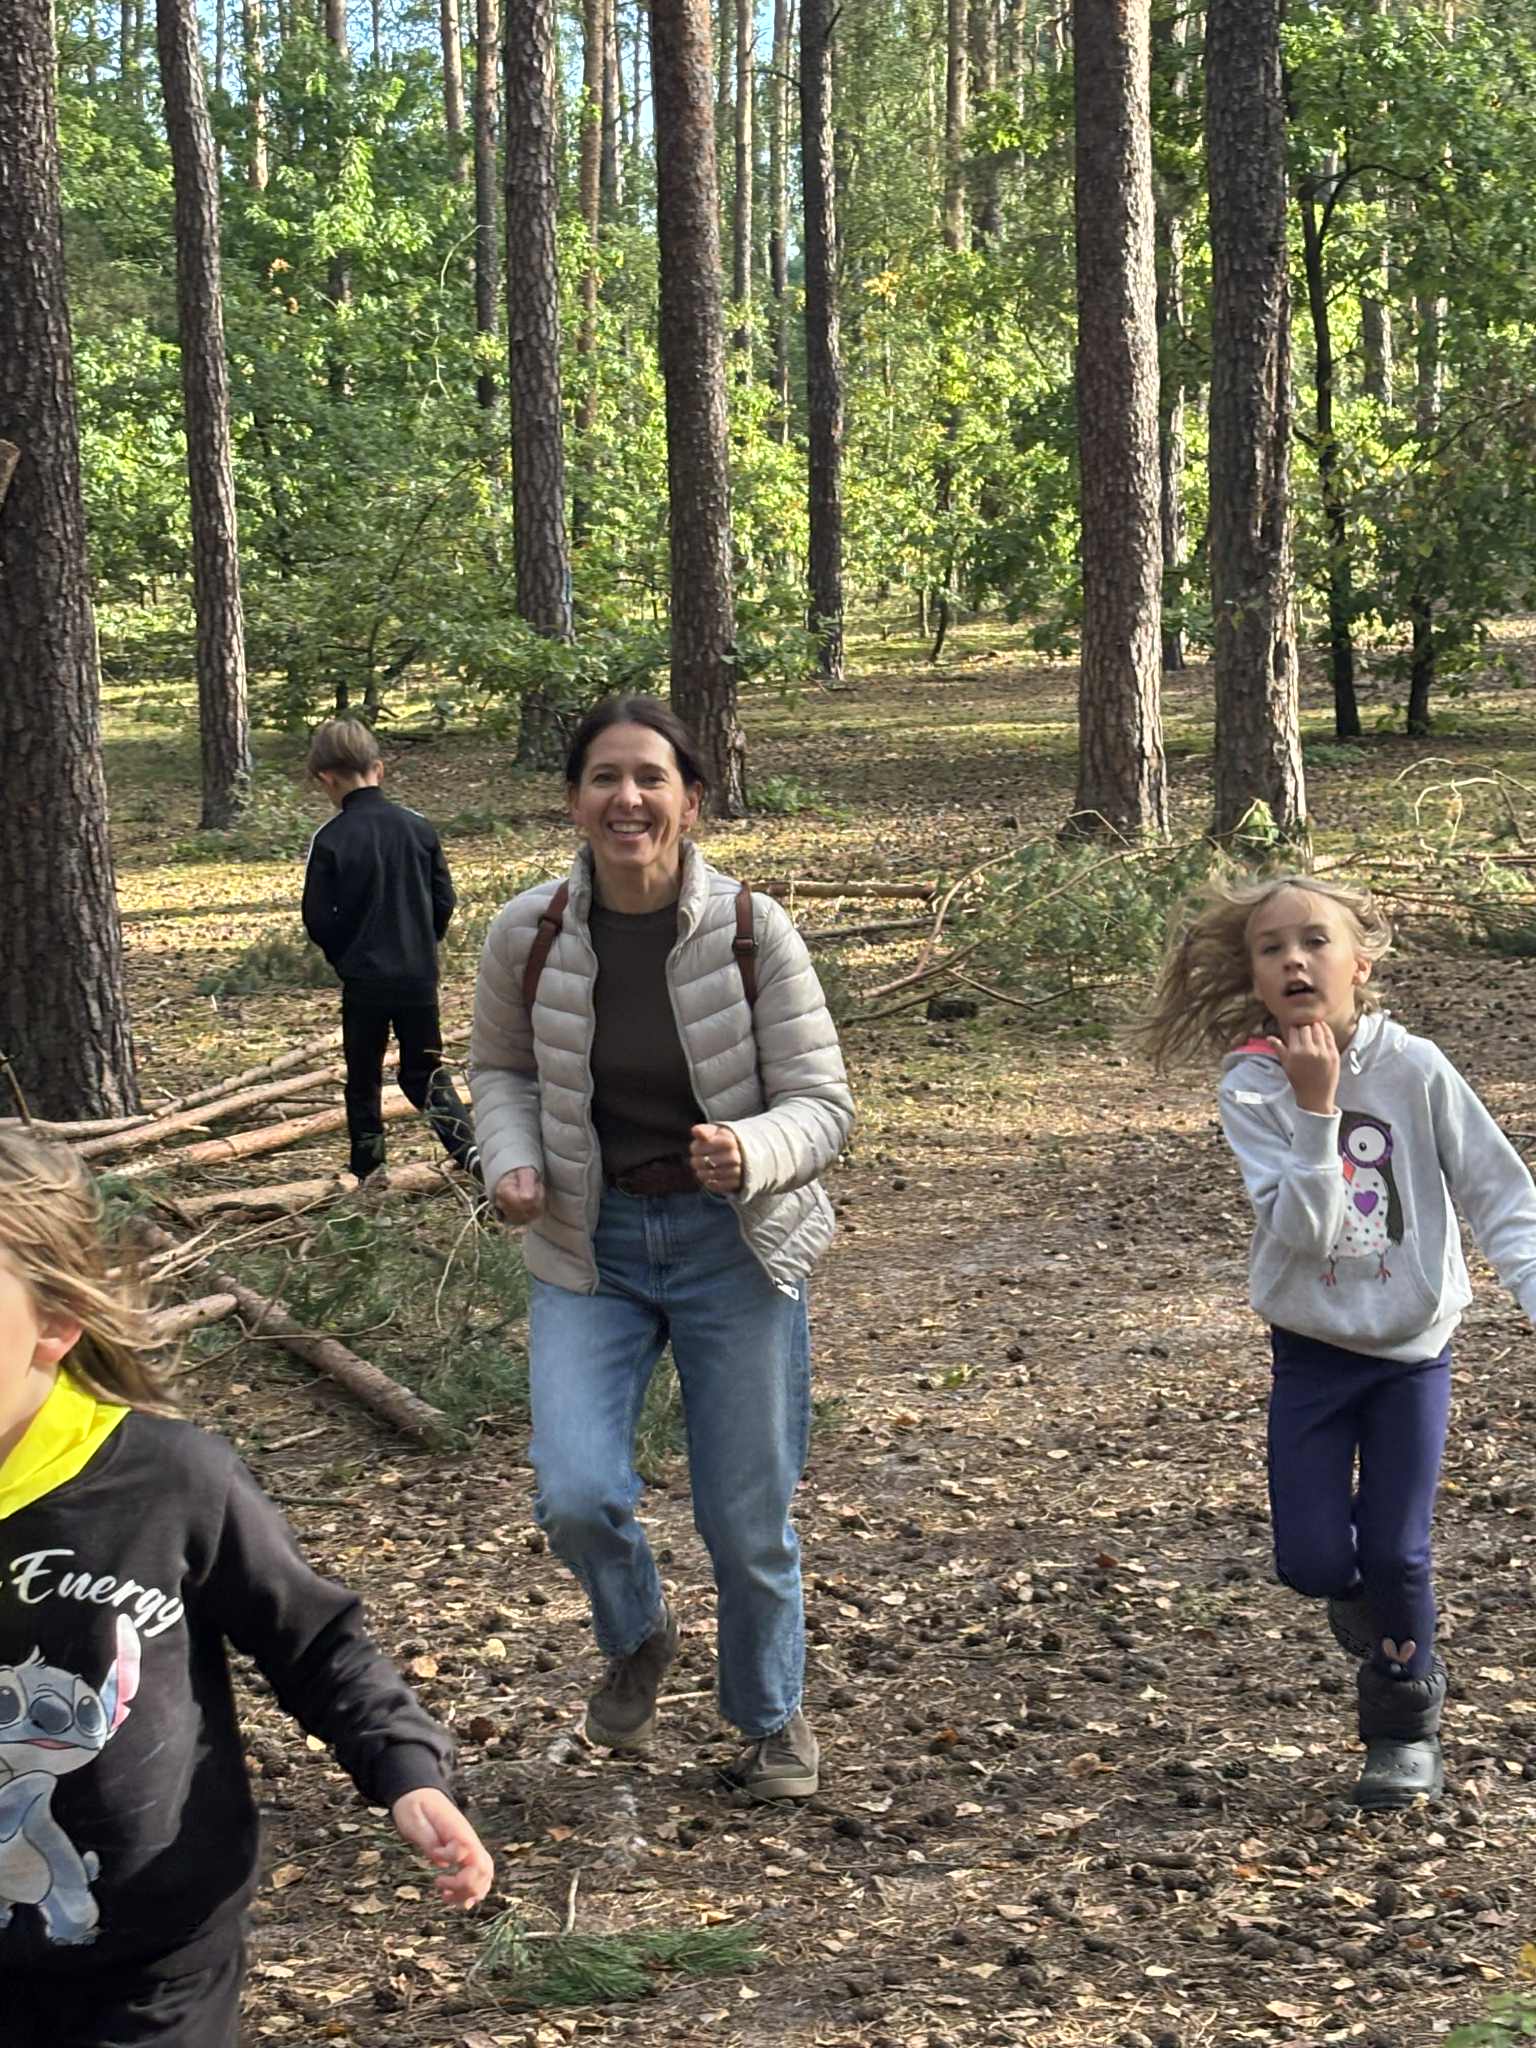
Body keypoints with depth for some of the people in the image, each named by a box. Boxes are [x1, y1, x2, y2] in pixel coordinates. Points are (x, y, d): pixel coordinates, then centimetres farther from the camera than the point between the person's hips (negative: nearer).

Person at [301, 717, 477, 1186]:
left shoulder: (330, 839, -12)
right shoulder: (417, 827, -1)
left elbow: (317, 919, -9)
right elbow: (444, 901, 3)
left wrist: (343, 956, 9)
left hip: (363, 980, -3)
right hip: (419, 976, 3)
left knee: (363, 1077, 12)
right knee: (426, 1070, 15)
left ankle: (367, 1170, 17)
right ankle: (466, 1145, -3)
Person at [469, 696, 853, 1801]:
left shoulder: (752, 930, -14)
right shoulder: (529, 934, -9)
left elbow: (822, 1101, -9)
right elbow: (502, 1068, 10)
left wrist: (749, 1154, -31)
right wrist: (512, 1162, -10)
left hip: (736, 1243, -1)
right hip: (589, 1245, 1)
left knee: (747, 1518, 7)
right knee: (576, 1493, -16)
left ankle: (773, 1718, 37)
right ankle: (637, 1638, 22)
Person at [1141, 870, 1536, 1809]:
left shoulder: (1414, 1069, -13)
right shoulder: (1252, 1087, -12)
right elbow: (1301, 1231, -21)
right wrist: (1316, 1108, -28)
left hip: (1411, 1350, -1)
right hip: (1312, 1351, 1)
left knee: (1395, 1555, -3)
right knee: (1312, 1561, -2)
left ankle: (1408, 1725, 21)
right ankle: (1380, 1616, 35)